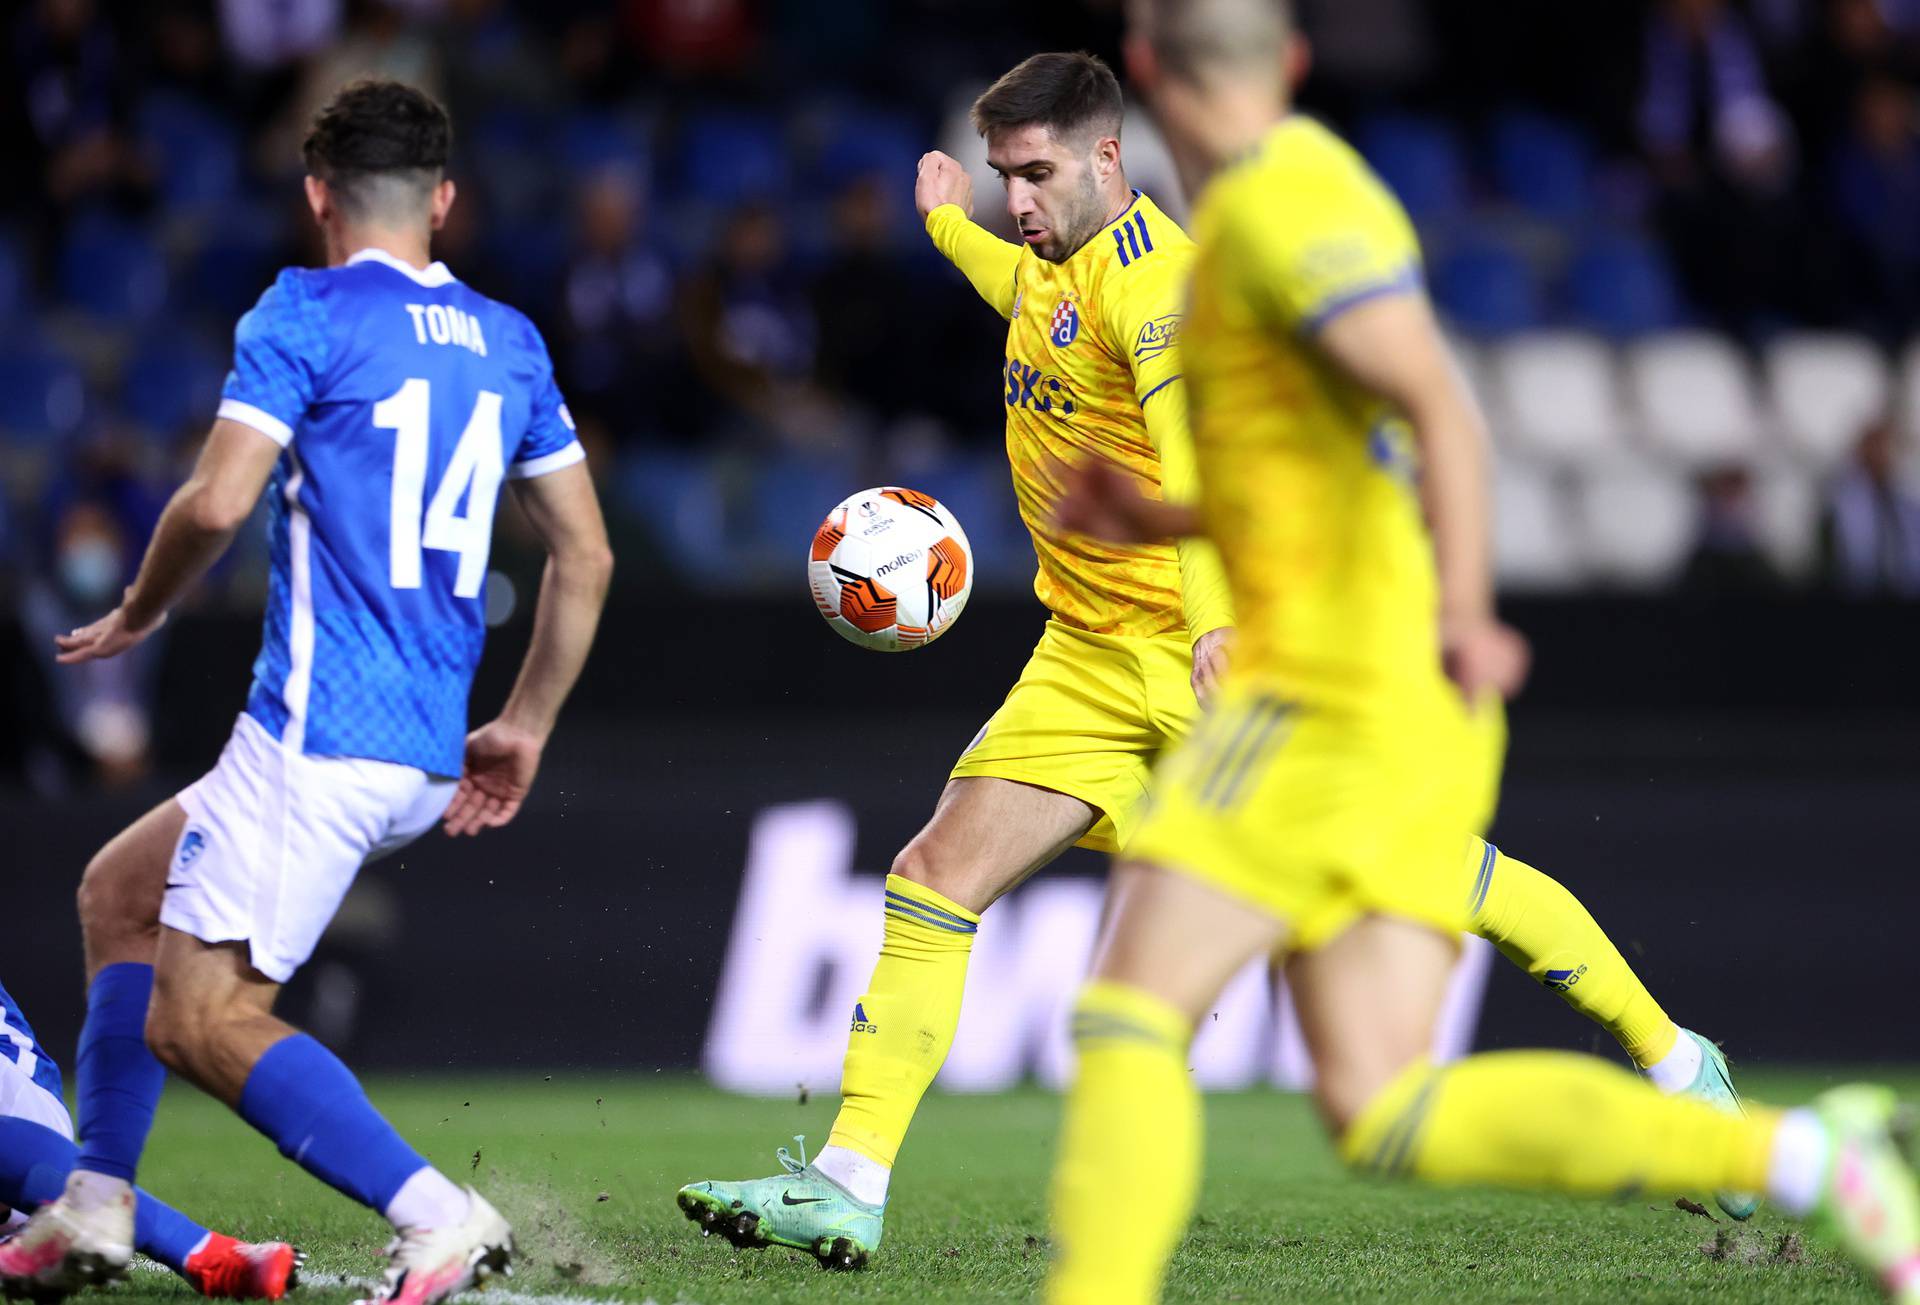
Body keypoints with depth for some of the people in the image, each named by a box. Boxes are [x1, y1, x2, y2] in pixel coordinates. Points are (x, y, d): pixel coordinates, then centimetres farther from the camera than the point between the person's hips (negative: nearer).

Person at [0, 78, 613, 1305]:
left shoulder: (306, 314, -6)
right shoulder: (510, 342, 14)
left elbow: (218, 503, -16)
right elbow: (586, 556, 16)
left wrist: (140, 613, 3)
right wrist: (525, 730, 25)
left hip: (318, 738, -8)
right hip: (428, 755, 8)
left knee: (199, 1020, -7)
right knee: (122, 888, 22)